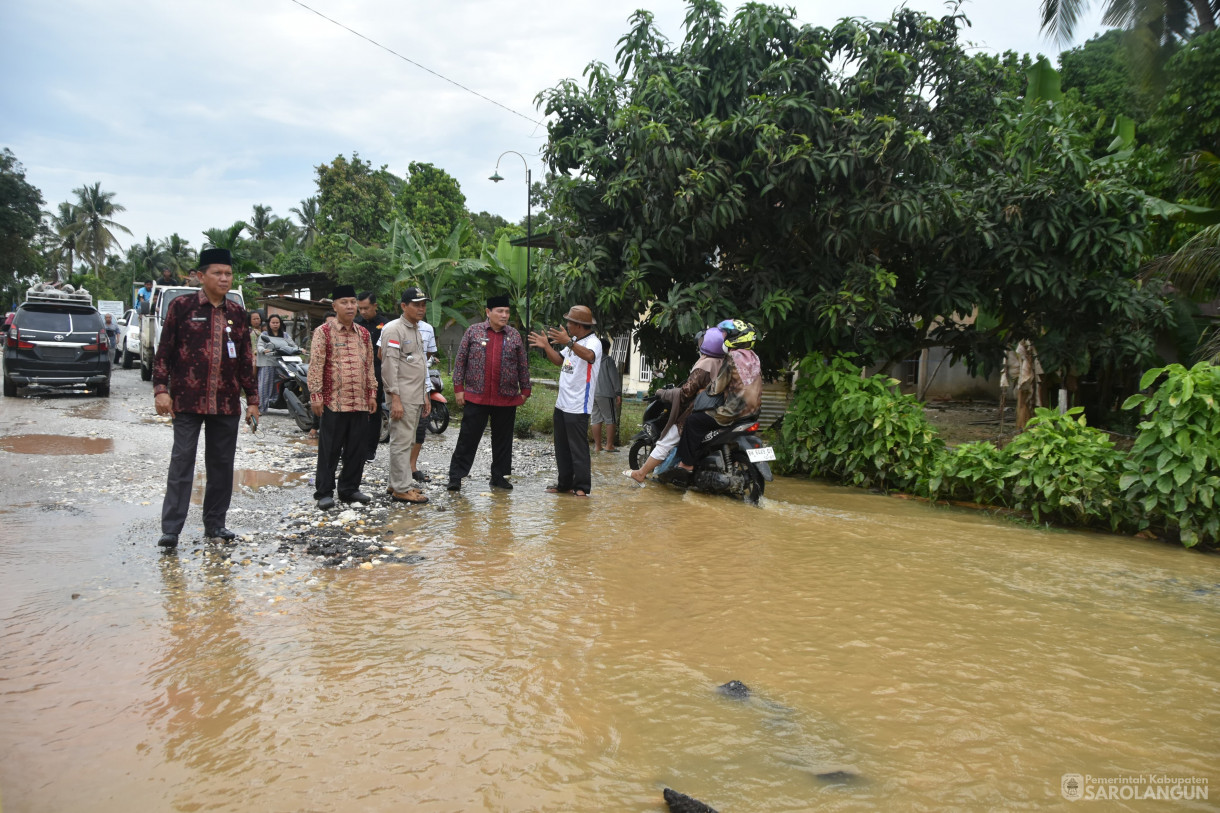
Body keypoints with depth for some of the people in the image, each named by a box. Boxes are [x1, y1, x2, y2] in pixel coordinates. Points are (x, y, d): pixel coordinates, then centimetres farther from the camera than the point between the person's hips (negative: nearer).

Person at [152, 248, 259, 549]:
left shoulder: (237, 313, 10)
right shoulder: (182, 306, 0)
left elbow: (245, 360, 13)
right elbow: (164, 351, -1)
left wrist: (252, 399, 11)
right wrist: (161, 389, -10)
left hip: (227, 403, 4)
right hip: (187, 400, -4)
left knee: (222, 464, 9)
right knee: (182, 462, -3)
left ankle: (215, 524, 21)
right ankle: (171, 529, 0)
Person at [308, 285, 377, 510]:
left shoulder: (363, 334, 12)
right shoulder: (323, 332, -3)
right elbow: (315, 366, -7)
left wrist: (372, 393, 11)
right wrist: (316, 395, -12)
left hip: (360, 403, 5)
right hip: (333, 402, -5)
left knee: (356, 449, 10)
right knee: (329, 449, 1)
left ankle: (350, 489, 21)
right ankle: (324, 492, 9)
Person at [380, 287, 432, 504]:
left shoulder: (417, 330, 20)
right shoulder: (394, 329, -9)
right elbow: (389, 365, -16)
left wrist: (425, 396, 20)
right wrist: (395, 397, -21)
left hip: (416, 397, 9)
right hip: (403, 397, -9)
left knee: (406, 441, 13)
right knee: (401, 442, -6)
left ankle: (399, 483, 21)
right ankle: (401, 489, -3)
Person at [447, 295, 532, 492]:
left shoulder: (514, 335, 8)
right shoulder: (473, 331, 2)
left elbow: (523, 365, 12)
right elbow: (460, 360, 3)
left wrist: (525, 390, 9)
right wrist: (458, 388, -2)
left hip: (507, 399, 2)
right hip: (476, 397, -2)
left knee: (503, 439, 9)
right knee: (468, 438, 1)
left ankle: (499, 476, 21)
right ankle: (456, 476, 8)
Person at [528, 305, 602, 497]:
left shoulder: (593, 341, -13)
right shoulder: (574, 342, 16)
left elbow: (589, 356, -37)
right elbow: (559, 360, 26)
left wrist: (568, 342, -50)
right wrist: (546, 346, 12)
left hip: (578, 407, -10)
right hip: (562, 403, 10)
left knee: (578, 449, -6)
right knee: (562, 448, 15)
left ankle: (582, 487, 1)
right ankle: (565, 484, 24)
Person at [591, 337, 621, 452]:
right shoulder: (608, 360, -4)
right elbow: (614, 378, -8)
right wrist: (618, 394, -7)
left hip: (592, 394, 6)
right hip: (605, 394, -6)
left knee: (596, 420, 7)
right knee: (610, 420, 2)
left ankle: (597, 445, 8)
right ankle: (609, 445, 0)